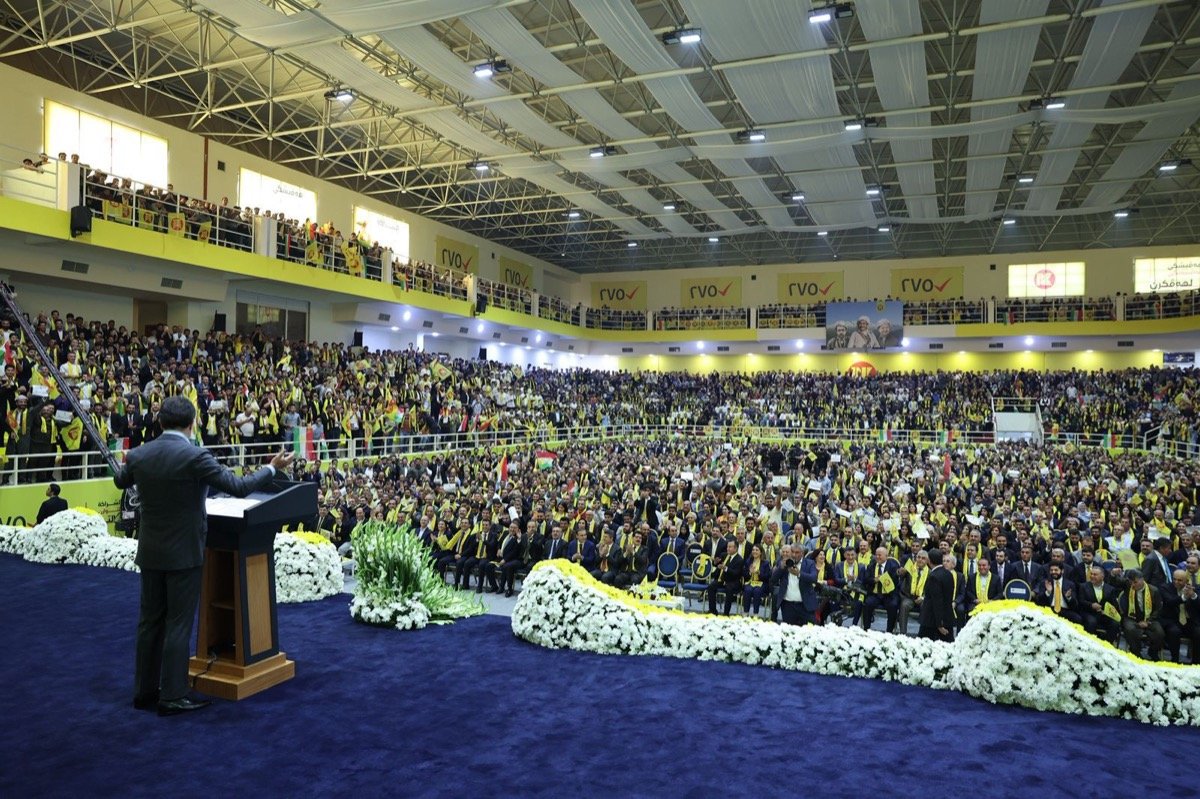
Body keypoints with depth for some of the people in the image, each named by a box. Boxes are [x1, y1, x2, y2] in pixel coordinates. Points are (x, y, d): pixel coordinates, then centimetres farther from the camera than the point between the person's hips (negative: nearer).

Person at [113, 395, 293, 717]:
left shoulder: (139, 455, -2)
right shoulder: (196, 457, -20)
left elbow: (120, 481, 20)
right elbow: (239, 487, -18)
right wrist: (273, 468, -3)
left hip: (150, 551, 6)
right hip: (184, 552, -6)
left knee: (150, 621, 16)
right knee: (178, 624, 3)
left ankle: (144, 690, 26)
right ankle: (172, 696, 9)